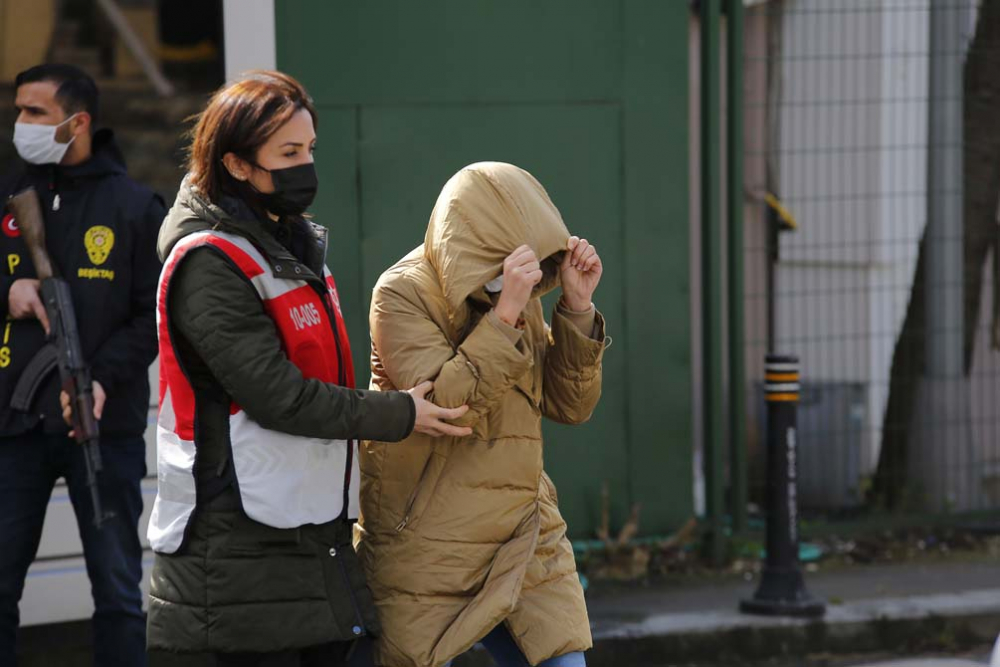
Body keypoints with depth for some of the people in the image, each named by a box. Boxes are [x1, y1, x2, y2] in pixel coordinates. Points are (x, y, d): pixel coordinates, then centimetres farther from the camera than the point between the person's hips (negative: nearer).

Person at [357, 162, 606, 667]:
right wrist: (504, 315, -27)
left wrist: (577, 306, -5)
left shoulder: (520, 298, 9)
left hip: (522, 545, 5)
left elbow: (570, 406, 6)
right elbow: (445, 406, -23)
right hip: (426, 554, -5)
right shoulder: (402, 294, -11)